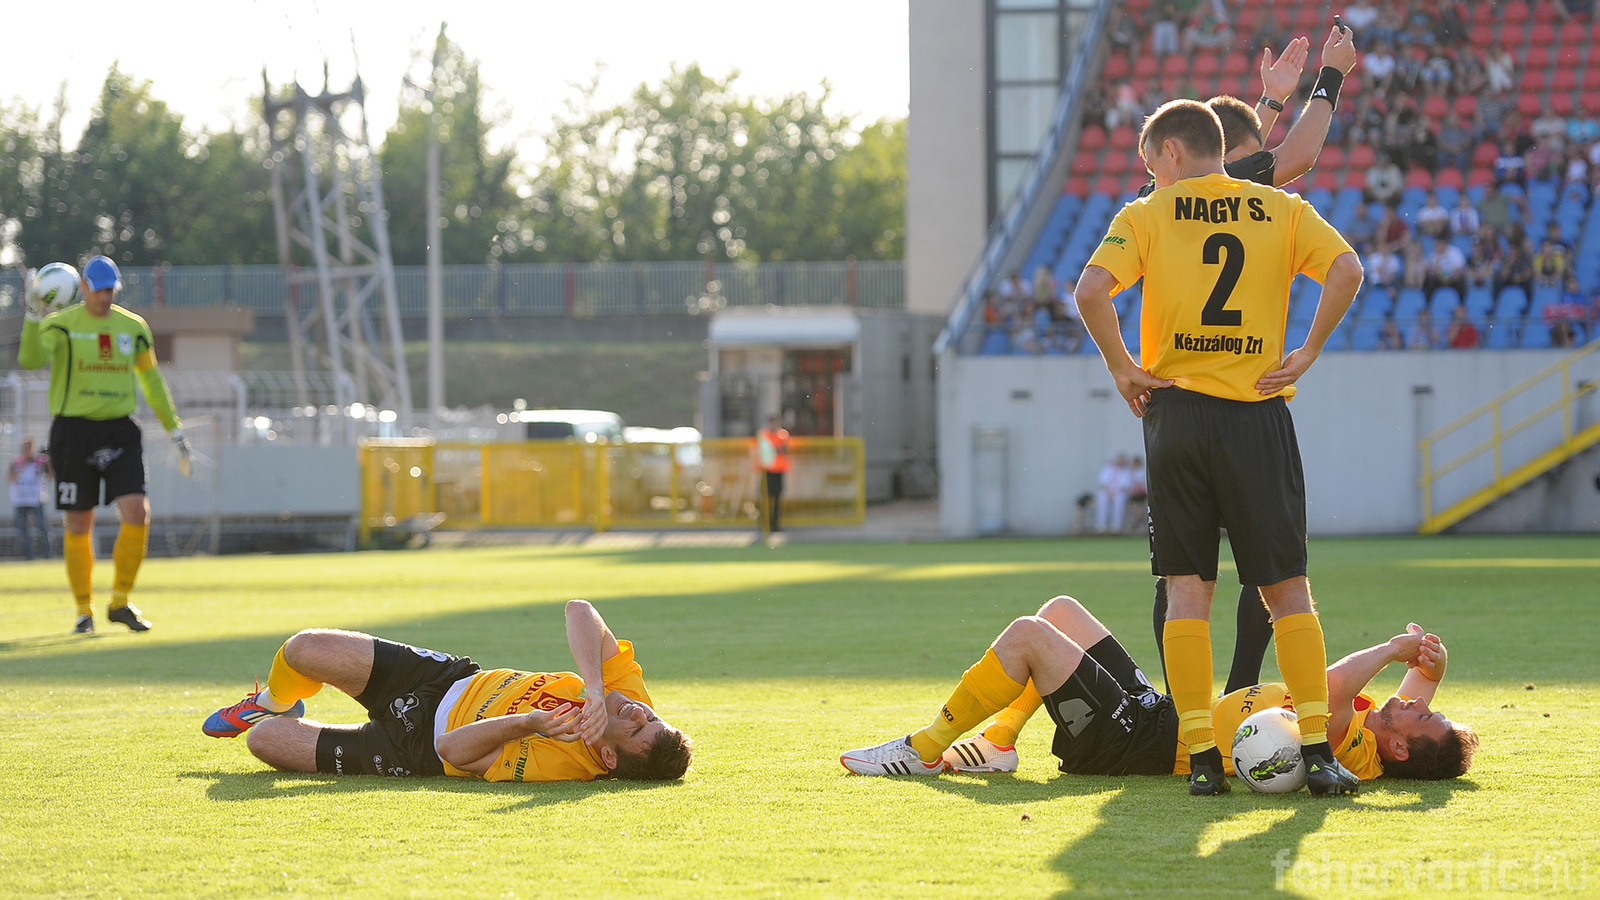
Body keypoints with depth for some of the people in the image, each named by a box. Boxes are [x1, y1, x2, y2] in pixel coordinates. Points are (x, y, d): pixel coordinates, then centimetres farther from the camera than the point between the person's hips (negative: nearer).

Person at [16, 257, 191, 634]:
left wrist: (175, 430, 17)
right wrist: (34, 316, -33)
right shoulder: (61, 324, -3)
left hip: (119, 431, 3)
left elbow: (152, 381, 19)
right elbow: (31, 360, -21)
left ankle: (120, 603, 5)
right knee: (78, 526, 1)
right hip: (73, 431, -3)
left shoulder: (133, 327, 9)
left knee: (137, 515, -11)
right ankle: (84, 610, 16)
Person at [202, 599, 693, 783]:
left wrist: (529, 722, -45)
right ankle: (274, 705, 38)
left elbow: (455, 750, -31)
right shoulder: (629, 692, -22)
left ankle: (269, 720, 38)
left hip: (422, 747, -5)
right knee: (306, 649, -2)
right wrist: (594, 684, -40)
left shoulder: (556, 764, -37)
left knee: (264, 740, -5)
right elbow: (579, 611, -25)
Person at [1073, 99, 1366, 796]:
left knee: (1187, 590, 4)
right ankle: (1318, 752, -2)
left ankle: (1202, 757, -1)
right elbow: (1347, 270, -8)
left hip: (1176, 414, -1)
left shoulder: (1147, 216, 3)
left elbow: (1091, 291, -12)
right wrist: (1307, 353, -2)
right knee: (1286, 589, 5)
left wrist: (1122, 369, -1)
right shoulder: (1280, 210, 8)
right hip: (1258, 418, 1)